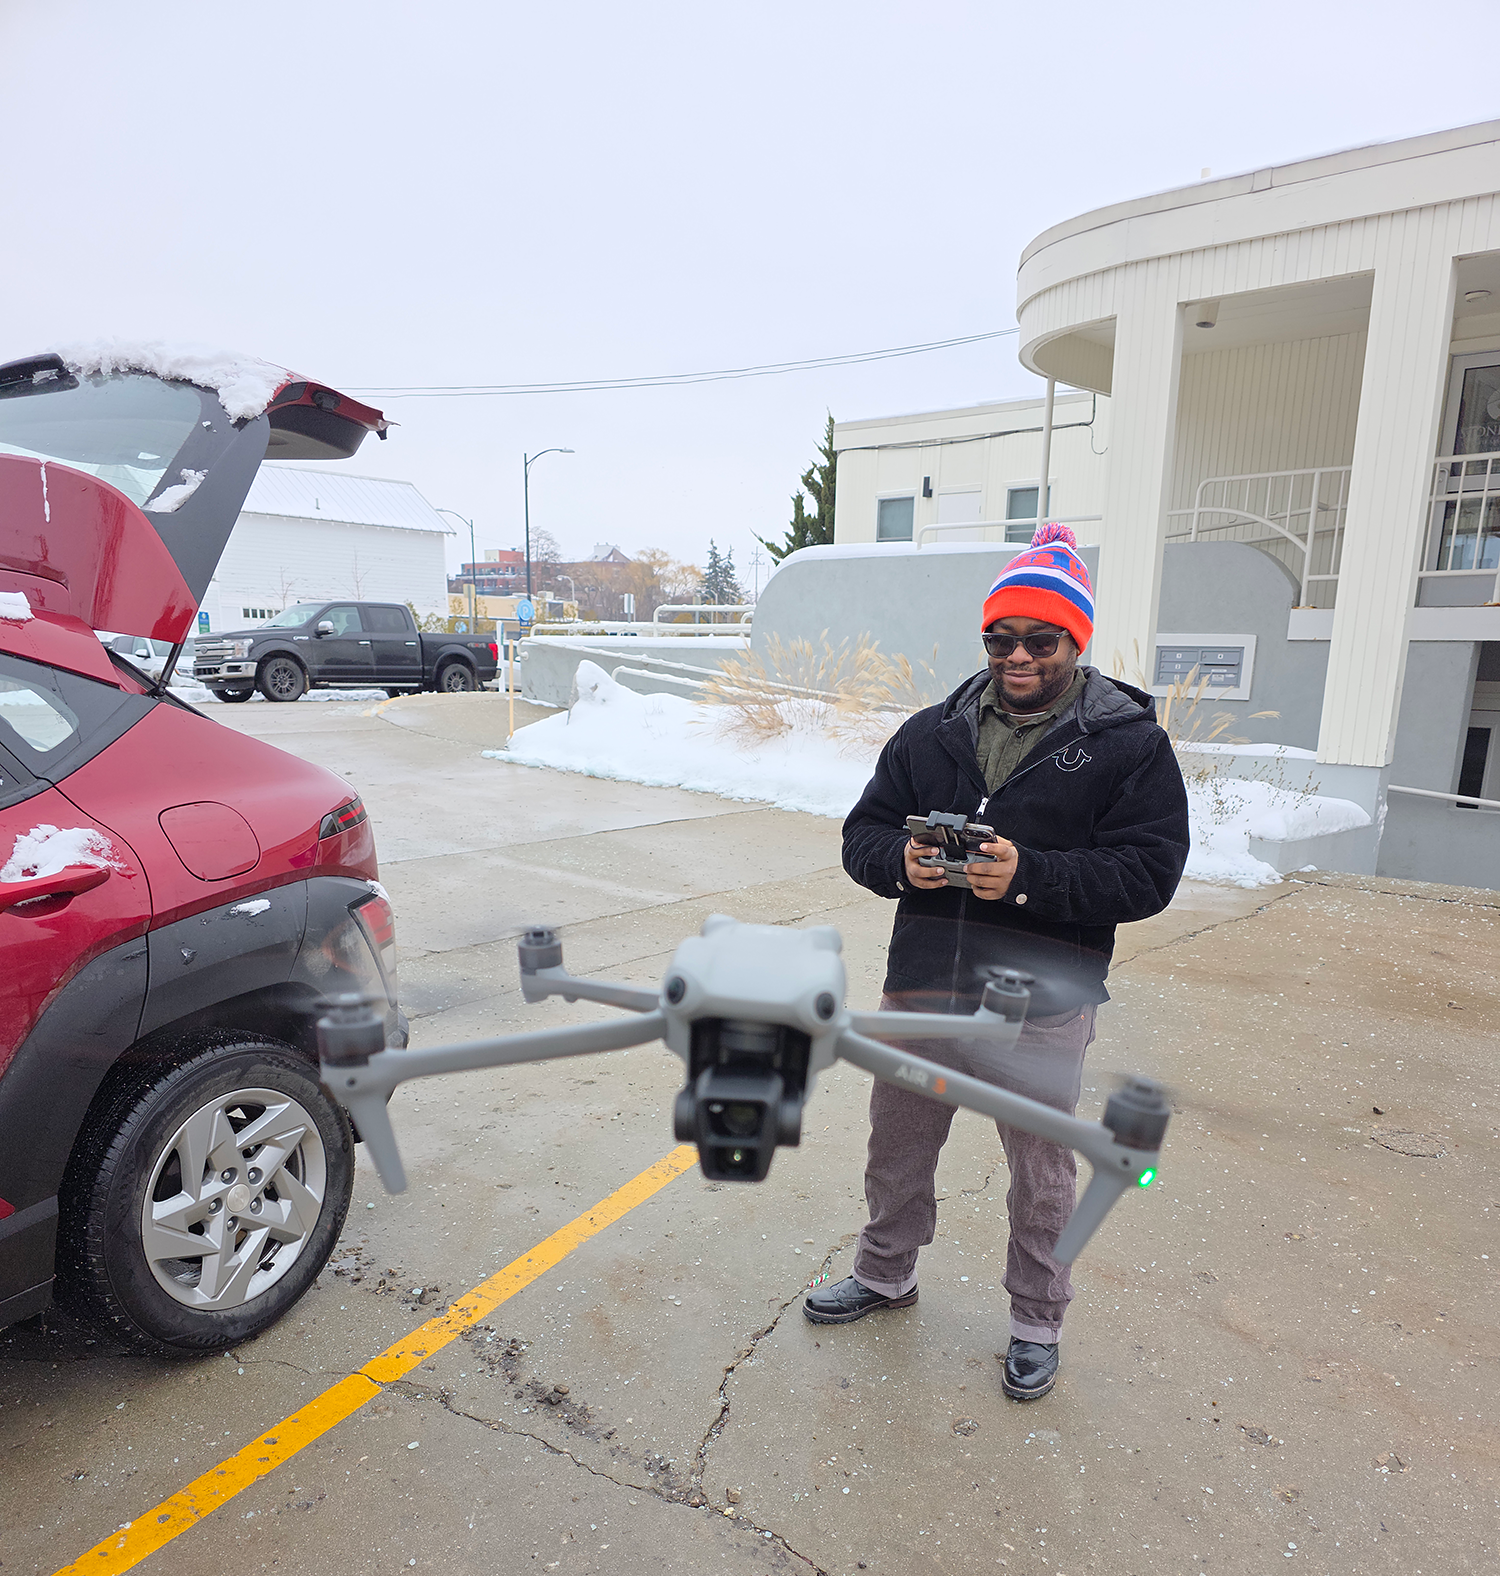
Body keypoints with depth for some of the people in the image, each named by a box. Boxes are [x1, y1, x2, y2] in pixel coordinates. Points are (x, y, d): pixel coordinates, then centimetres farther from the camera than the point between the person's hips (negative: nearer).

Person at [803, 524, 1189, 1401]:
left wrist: (1030, 874, -26)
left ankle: (1038, 1320, 42)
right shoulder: (932, 733, 5)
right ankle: (886, 1275, 48)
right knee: (897, 1150, 21)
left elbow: (1148, 874, -12)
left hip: (1041, 1008, -3)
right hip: (921, 989, 4)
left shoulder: (1130, 743, -5)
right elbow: (862, 834, 7)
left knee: (1041, 1178, 16)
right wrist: (900, 862, -16)